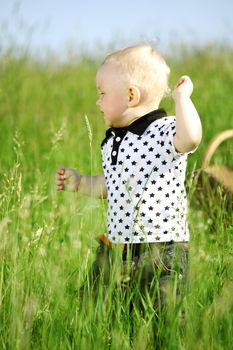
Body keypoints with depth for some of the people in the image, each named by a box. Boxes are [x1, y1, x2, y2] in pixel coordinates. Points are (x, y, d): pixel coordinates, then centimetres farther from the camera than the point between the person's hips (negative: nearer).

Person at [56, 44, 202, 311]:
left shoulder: (164, 131, -14)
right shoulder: (112, 141, 11)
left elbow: (191, 137, -39)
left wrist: (181, 96, -27)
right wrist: (79, 183, 21)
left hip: (160, 252, -8)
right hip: (114, 248, 8)